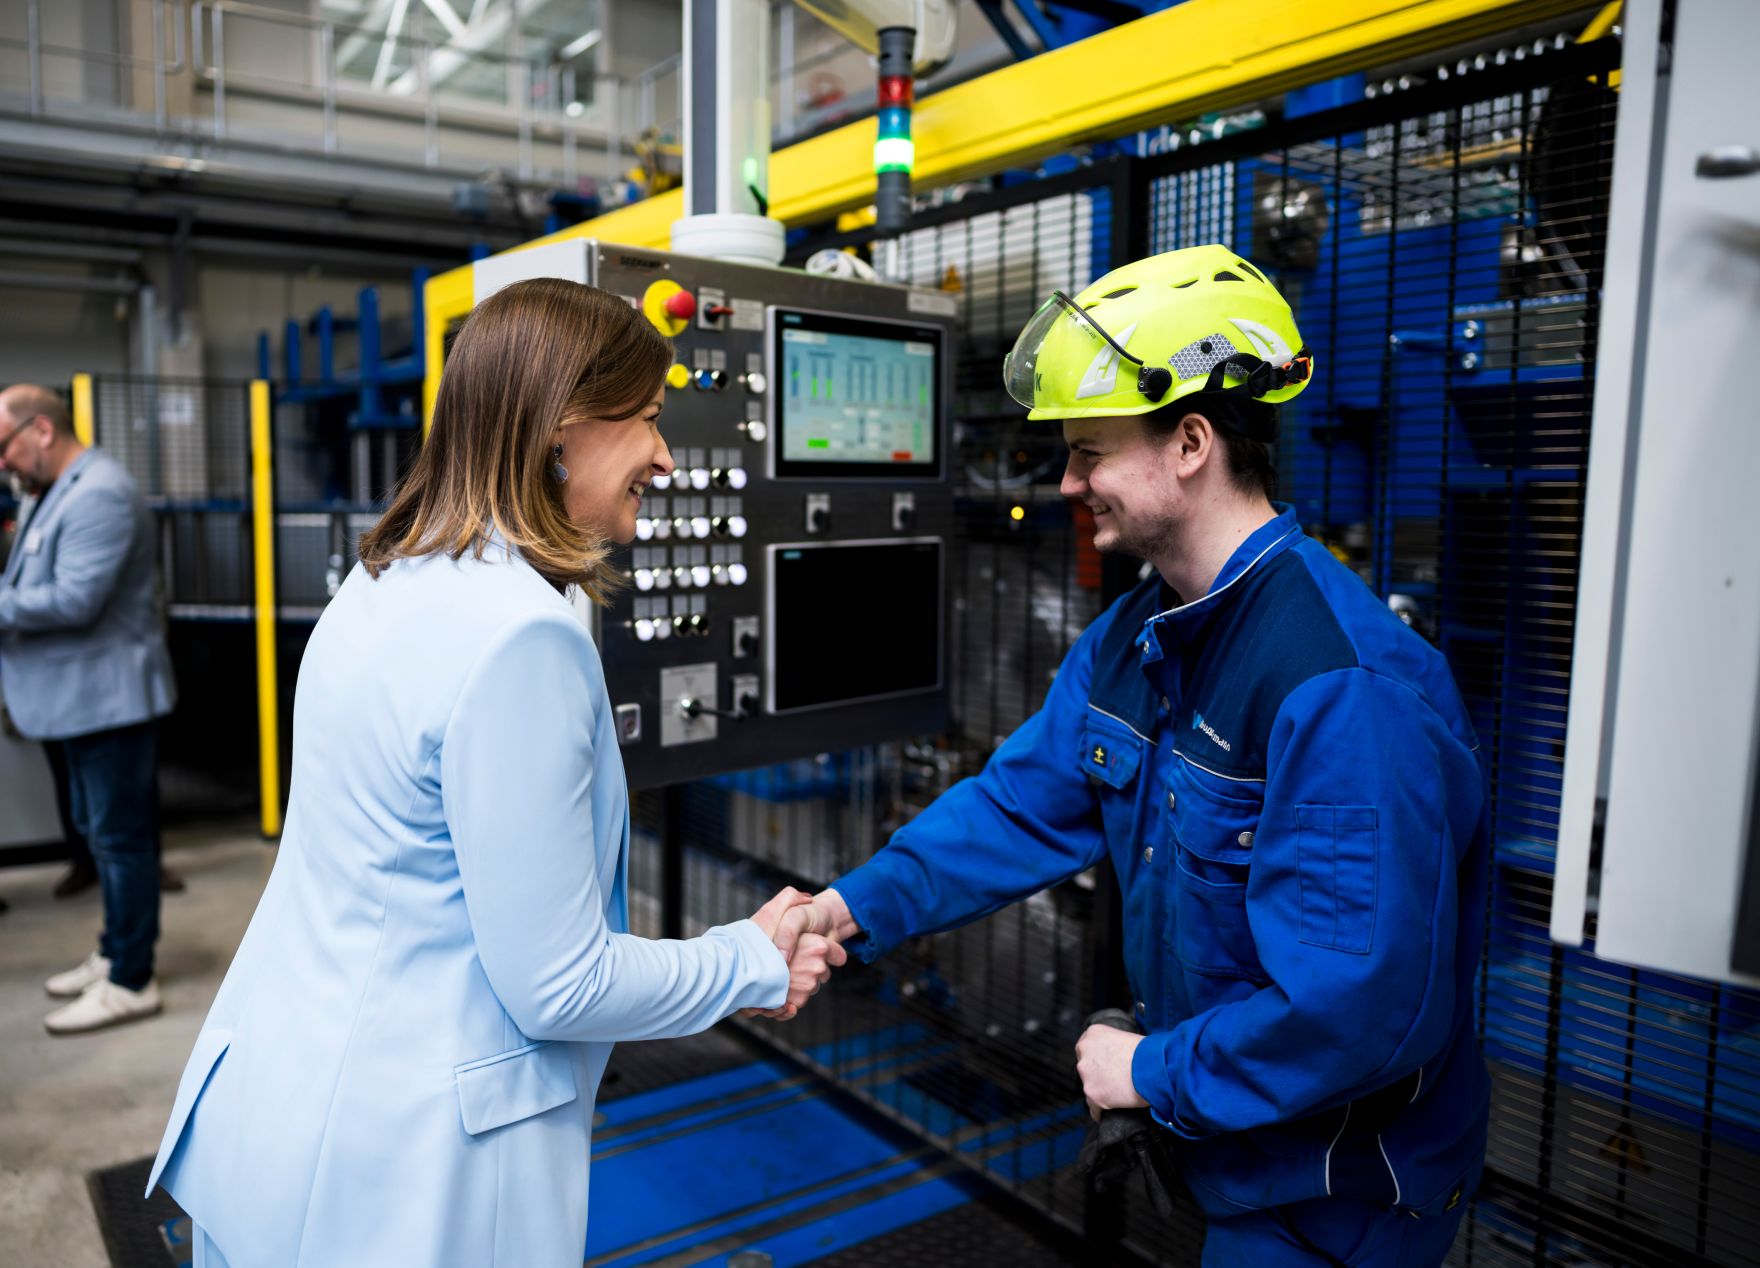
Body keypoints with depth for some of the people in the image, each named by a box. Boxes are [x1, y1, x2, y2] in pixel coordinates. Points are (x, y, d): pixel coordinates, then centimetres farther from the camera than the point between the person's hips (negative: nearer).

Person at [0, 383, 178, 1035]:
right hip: (81, 696, 11)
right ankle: (115, 951, 31)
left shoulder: (99, 494, -18)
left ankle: (130, 981, 5)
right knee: (100, 831, 18)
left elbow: (74, 599, -25)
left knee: (122, 836, -3)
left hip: (110, 694, -11)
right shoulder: (55, 493, 16)